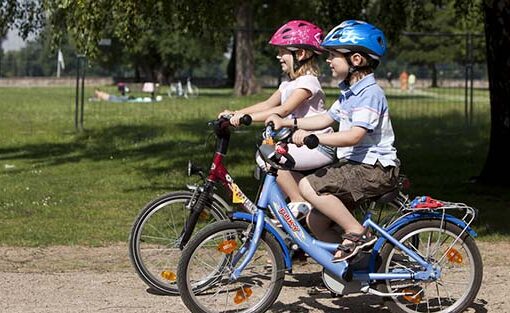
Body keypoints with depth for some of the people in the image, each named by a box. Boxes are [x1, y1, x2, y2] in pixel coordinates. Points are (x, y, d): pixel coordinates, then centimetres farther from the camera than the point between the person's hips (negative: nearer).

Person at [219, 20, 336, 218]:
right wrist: (236, 113, -2)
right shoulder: (288, 84, 17)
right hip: (303, 143, 10)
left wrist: (248, 117, -30)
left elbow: (284, 110, -25)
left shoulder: (308, 81, -14)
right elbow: (268, 104, 9)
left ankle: (298, 202, -14)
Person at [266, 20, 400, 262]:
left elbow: (355, 135, -27)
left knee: (309, 186, -24)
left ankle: (356, 232, -14)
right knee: (316, 221, 4)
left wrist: (312, 137, -31)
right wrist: (287, 122, 11)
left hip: (374, 169, -10)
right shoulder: (350, 93, 16)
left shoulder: (370, 93, -16)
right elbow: (327, 118, 20)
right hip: (354, 165, 10)